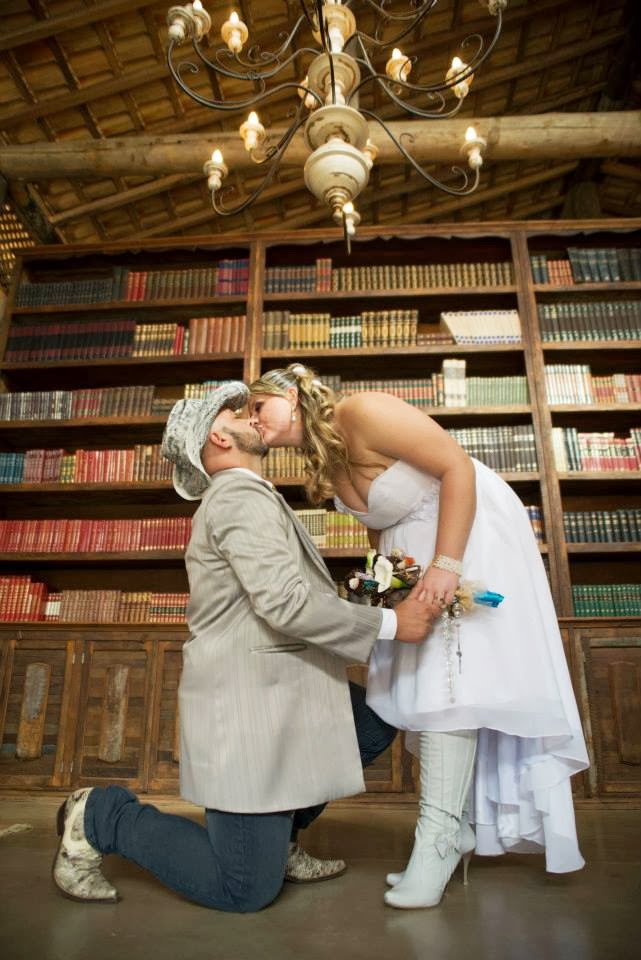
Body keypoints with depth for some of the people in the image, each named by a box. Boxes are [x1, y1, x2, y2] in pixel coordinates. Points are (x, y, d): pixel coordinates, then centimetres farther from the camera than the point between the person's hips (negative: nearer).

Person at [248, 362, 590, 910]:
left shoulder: (361, 413, -22)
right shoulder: (320, 469, 4)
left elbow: (457, 466, -25)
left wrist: (446, 564, -29)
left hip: (470, 532, -8)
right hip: (411, 551, 8)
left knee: (447, 670, -13)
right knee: (418, 675, 5)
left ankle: (441, 833, -3)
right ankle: (460, 830, 15)